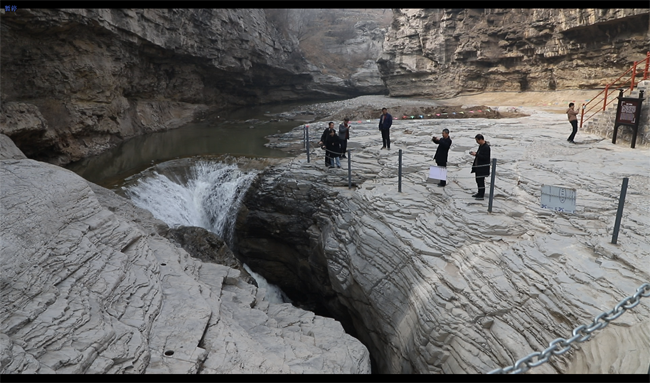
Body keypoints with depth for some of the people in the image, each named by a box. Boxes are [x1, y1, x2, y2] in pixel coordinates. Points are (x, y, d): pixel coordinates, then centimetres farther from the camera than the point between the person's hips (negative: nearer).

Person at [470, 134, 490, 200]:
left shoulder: (486, 147, -18)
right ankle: (480, 193, 29)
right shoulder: (481, 146, 11)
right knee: (478, 180, 17)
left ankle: (481, 195, 1)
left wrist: (476, 154, -20)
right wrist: (475, 153, 4)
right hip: (478, 166, 10)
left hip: (483, 167, -10)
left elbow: (485, 157, -23)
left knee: (481, 180, -6)